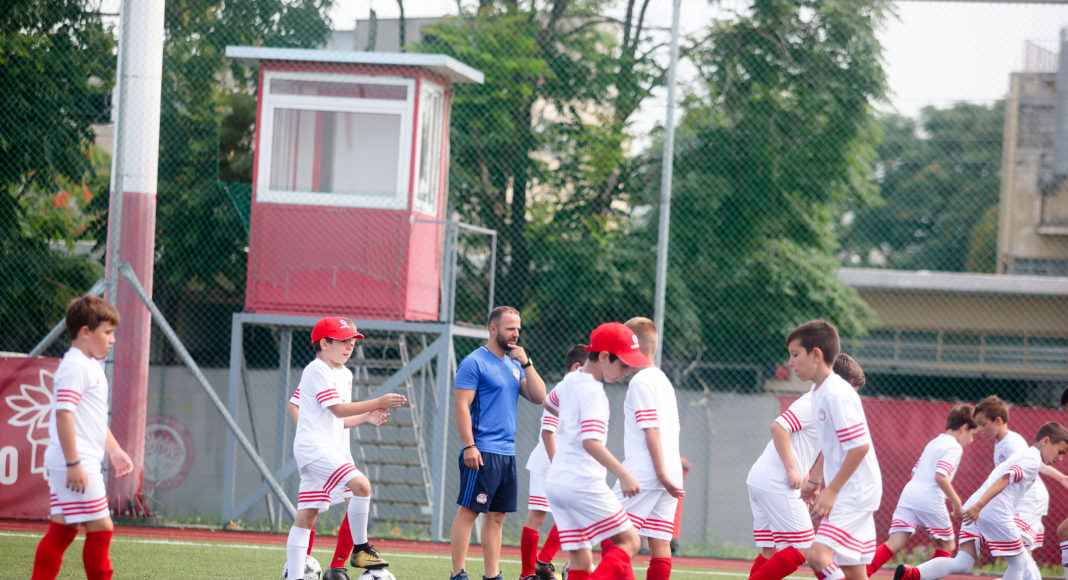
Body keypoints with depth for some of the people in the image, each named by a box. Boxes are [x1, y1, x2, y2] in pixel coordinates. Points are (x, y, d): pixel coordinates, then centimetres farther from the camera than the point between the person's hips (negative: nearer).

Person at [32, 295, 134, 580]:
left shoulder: (92, 366, 19)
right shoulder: (74, 367, -14)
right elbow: (64, 415, -22)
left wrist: (114, 450, 26)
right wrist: (74, 463, -24)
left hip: (79, 464, 11)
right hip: (75, 464, -11)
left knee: (62, 530, 9)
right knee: (100, 528, -7)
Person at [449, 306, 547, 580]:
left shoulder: (514, 365, 17)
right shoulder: (474, 362, -6)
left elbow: (538, 397, 10)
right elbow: (461, 406, -12)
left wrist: (526, 364, 1)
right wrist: (468, 446, -19)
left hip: (507, 453, 8)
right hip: (482, 453, -8)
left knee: (496, 516, 9)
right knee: (468, 511, -8)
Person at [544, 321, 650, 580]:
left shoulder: (570, 381, 12)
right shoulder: (593, 392, -15)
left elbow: (549, 403, 35)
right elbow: (590, 442, -28)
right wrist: (623, 474, -36)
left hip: (556, 483, 9)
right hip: (584, 483, -9)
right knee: (629, 541, -2)